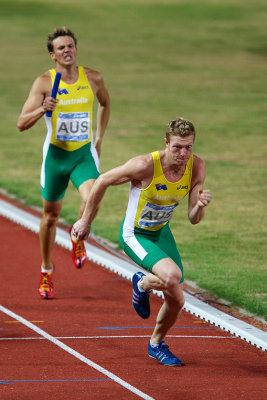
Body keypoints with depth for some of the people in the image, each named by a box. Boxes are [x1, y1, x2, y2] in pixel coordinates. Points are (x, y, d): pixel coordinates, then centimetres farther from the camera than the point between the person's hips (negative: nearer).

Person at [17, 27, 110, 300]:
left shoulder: (93, 78, -3)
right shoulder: (44, 82, -9)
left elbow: (105, 103, 20)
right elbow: (21, 124, -11)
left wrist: (99, 140, 18)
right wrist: (42, 110, -30)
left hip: (85, 154, 0)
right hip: (56, 154, 0)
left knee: (91, 199, -26)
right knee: (51, 214, 12)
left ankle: (78, 236, 8)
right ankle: (46, 269, 33)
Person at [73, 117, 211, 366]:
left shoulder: (197, 168, -16)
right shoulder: (145, 166, -31)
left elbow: (193, 219, -8)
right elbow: (102, 181, -16)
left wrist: (200, 205, -33)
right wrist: (85, 221, -7)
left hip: (161, 232, 6)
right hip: (134, 235, -6)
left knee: (176, 300, 7)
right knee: (172, 276, -30)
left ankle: (157, 344, 38)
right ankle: (142, 284, 6)